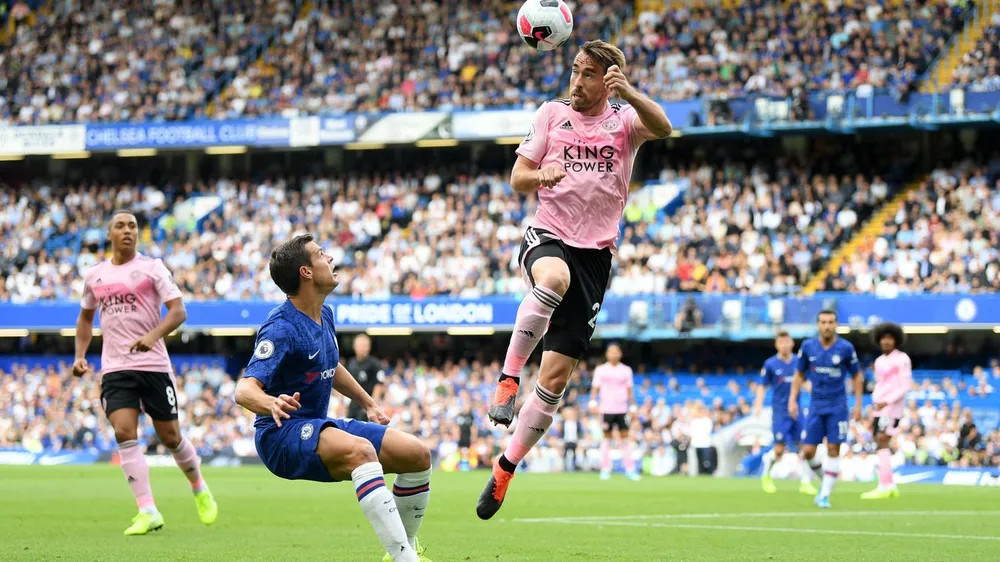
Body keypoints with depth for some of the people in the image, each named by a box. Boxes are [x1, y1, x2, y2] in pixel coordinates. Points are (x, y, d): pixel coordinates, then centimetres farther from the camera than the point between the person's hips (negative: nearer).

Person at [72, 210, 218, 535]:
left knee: (170, 437, 4)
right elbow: (85, 317, 26)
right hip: (115, 369, 2)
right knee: (124, 434, -16)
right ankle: (148, 512, -16)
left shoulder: (152, 268, -1)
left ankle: (200, 490, 31)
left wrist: (153, 336, -27)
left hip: (154, 365, -2)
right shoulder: (94, 276, 11)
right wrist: (80, 356, 12)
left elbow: (178, 311, -10)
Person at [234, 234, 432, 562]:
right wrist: (272, 404, -51)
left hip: (319, 429, 9)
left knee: (418, 455, 1)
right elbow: (245, 390, -30)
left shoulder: (324, 315, 9)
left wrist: (369, 405, 32)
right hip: (282, 436, -9)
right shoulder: (282, 329, -20)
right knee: (360, 450, -37)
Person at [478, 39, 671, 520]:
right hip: (548, 236, -1)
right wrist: (541, 175, -18)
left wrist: (628, 92, -38)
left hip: (595, 254, 1)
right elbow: (518, 178, 5)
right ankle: (508, 377, -29)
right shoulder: (552, 113, 5)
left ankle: (505, 469, 12)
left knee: (557, 375, -1)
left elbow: (662, 128, -19)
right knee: (555, 277, -41)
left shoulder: (625, 120, 3)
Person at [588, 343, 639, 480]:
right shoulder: (600, 370, 5)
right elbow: (595, 388, 2)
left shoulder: (626, 370, 10)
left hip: (622, 409, 1)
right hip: (606, 409, -1)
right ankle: (605, 469, 3)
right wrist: (593, 402, -12)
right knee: (606, 437, -1)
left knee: (625, 437, -3)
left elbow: (629, 391, 13)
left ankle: (630, 469, -3)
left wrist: (633, 407, 7)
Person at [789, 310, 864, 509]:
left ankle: (825, 495, 1)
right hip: (816, 406, 2)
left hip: (838, 407, -2)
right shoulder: (808, 347, 0)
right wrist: (793, 399, 3)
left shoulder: (846, 348, -6)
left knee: (833, 450, -6)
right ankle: (824, 479, 25)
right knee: (808, 452, -3)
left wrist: (858, 404, 1)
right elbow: (799, 374, 11)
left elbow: (857, 376, 5)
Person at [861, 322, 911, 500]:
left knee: (883, 443, -14)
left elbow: (905, 386, -10)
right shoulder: (879, 361, 17)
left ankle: (884, 487, -16)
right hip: (879, 409, 8)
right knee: (881, 445, 5)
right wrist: (874, 407, 16)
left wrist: (887, 402, -18)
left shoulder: (902, 359, -5)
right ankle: (891, 486, 10)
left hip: (892, 409, -8)